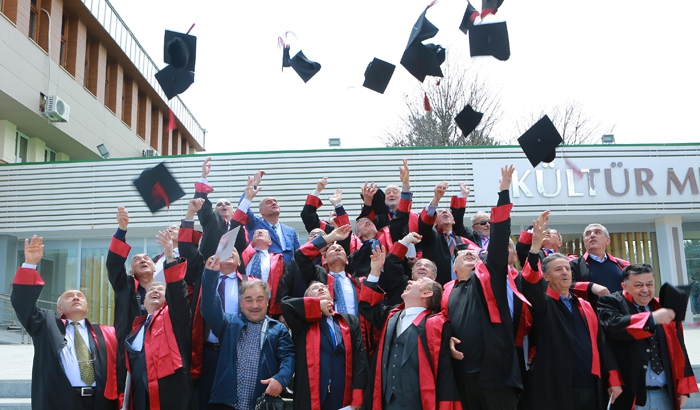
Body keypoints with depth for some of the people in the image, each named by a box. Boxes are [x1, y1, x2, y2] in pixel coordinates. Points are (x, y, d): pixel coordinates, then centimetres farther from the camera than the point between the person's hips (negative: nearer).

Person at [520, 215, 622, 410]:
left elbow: (601, 343, 14)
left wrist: (614, 379, 6)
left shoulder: (586, 307, 16)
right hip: (558, 392, -5)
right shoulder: (543, 305, 1)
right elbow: (530, 283, -20)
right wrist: (535, 246, -32)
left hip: (593, 389, 5)